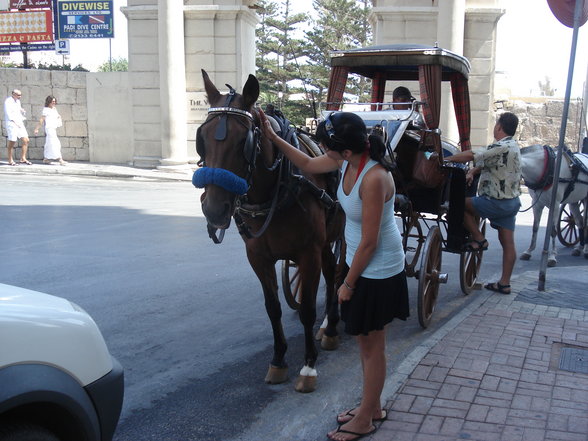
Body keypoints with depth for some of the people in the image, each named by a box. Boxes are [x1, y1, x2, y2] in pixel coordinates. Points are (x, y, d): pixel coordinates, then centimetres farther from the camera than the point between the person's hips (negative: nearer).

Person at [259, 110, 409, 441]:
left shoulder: (374, 178, -31)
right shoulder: (347, 161, -6)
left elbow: (369, 242, -25)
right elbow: (307, 164, 14)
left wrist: (348, 284, -13)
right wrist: (273, 137, 6)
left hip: (379, 271, -9)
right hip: (361, 264, 9)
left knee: (372, 345, 8)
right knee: (365, 340, 20)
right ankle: (372, 407, 38)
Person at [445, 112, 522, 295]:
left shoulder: (501, 147, -19)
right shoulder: (513, 146, 13)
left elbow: (470, 156, -22)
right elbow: (484, 162, 15)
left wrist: (447, 159, -12)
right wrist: (472, 172, -1)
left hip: (497, 202, -10)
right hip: (511, 202, 10)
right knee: (507, 242, 9)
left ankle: (478, 239, 8)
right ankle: (504, 283, 14)